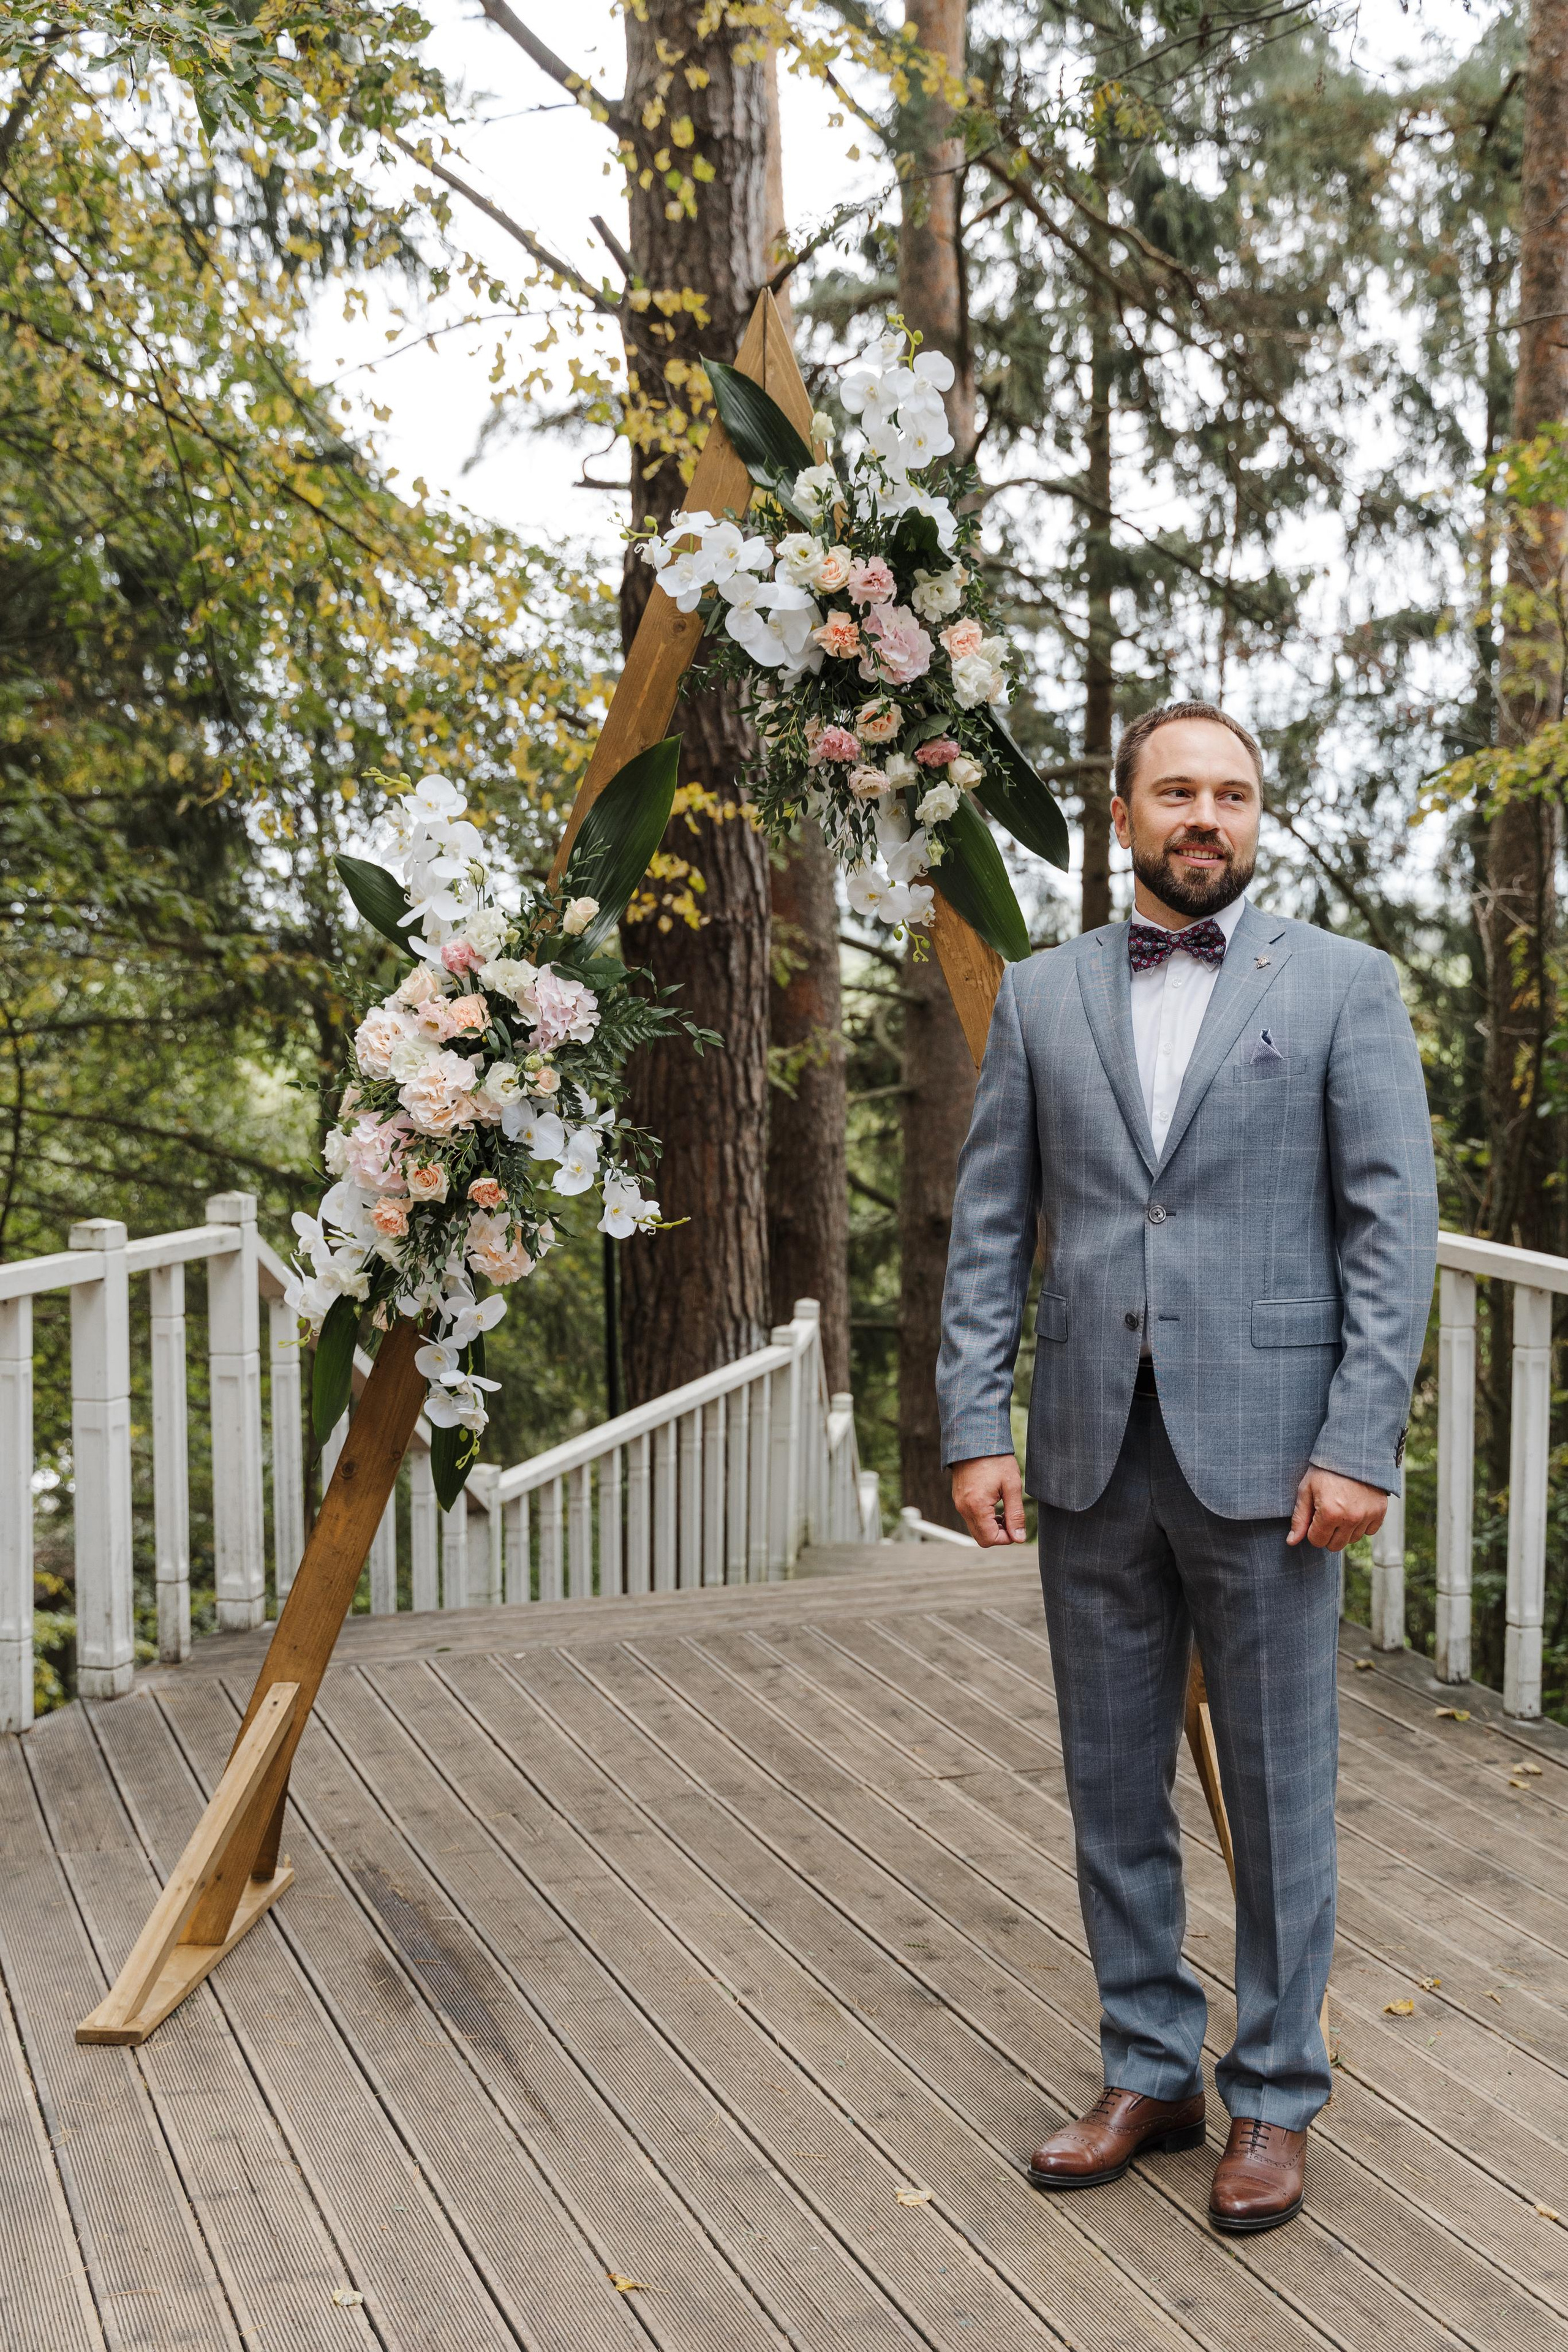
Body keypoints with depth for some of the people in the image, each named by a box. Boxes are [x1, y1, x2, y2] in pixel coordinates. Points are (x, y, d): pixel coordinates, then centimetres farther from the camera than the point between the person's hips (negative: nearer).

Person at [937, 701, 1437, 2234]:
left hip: (1263, 1455, -3)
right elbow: (990, 1227, 7)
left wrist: (1358, 1444, -12)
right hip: (1093, 1456, 3)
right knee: (1112, 1784, 12)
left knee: (1278, 1790, 7)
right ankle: (1148, 2073, 29)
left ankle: (1274, 2097, 22)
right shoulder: (1042, 996, 9)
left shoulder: (1341, 985, 0)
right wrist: (974, 1430, -1)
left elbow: (1392, 1225, -4)